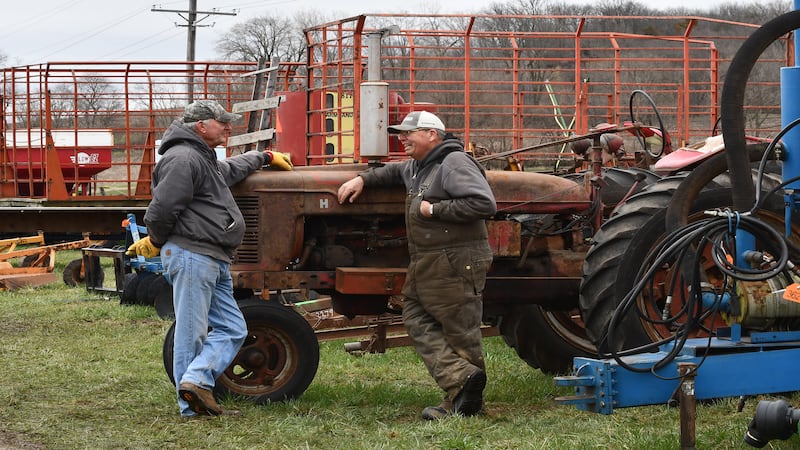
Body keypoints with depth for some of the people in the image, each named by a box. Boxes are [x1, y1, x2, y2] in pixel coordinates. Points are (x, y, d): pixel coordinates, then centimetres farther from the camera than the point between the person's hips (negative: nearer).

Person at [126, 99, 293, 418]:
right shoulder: (183, 158, -12)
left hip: (213, 261, 11)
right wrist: (156, 243, -4)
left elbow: (232, 168, 47)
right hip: (191, 256, -11)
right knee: (192, 331, -8)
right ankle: (192, 406, -8)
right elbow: (163, 208, -19)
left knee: (232, 329, 6)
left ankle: (196, 381, -5)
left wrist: (266, 158, 55)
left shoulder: (206, 160, 24)